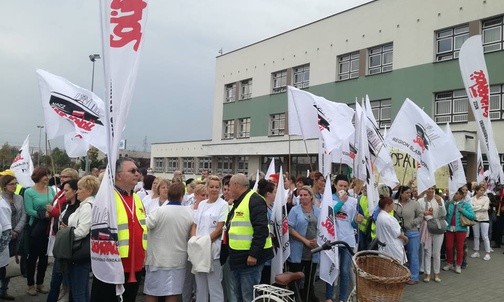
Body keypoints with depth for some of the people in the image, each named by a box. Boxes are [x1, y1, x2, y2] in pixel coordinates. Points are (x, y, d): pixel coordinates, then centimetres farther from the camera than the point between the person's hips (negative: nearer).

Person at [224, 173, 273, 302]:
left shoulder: (254, 200, -15)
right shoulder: (237, 203, 17)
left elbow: (261, 229, -23)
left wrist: (254, 254, -25)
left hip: (250, 258, -10)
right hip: (237, 257, 10)